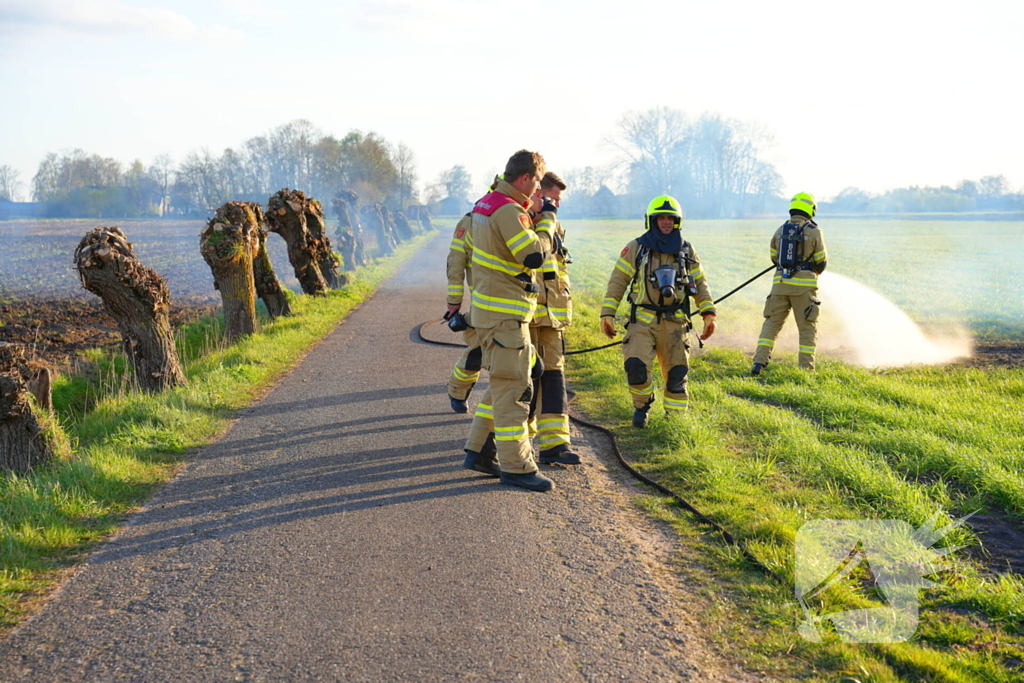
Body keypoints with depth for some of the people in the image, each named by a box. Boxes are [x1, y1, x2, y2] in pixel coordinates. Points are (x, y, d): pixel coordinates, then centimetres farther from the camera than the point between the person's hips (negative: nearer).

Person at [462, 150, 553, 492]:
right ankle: (516, 466, 0)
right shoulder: (508, 211, -19)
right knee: (513, 388, -5)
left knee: (502, 384, 19)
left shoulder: (487, 203, 13)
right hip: (505, 314, -10)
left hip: (491, 307, 10)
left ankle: (479, 451, 24)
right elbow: (535, 257, -22)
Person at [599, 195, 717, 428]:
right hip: (642, 321, -2)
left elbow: (700, 284, 15)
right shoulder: (636, 249, 3)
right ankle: (642, 404, 10)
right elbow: (617, 282, 4)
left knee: (676, 374, 0)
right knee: (636, 366, -19)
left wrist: (708, 313, 4)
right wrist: (607, 314, -3)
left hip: (674, 323, 2)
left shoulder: (687, 252, 10)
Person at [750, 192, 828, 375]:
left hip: (780, 283, 3)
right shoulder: (813, 231, -4)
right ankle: (806, 367, 3)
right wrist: (816, 270, 25)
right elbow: (821, 262, 2)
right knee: (808, 328, 6)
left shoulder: (780, 230, 7)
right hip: (804, 285, -3)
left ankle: (759, 363, -1)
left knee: (772, 324, 8)